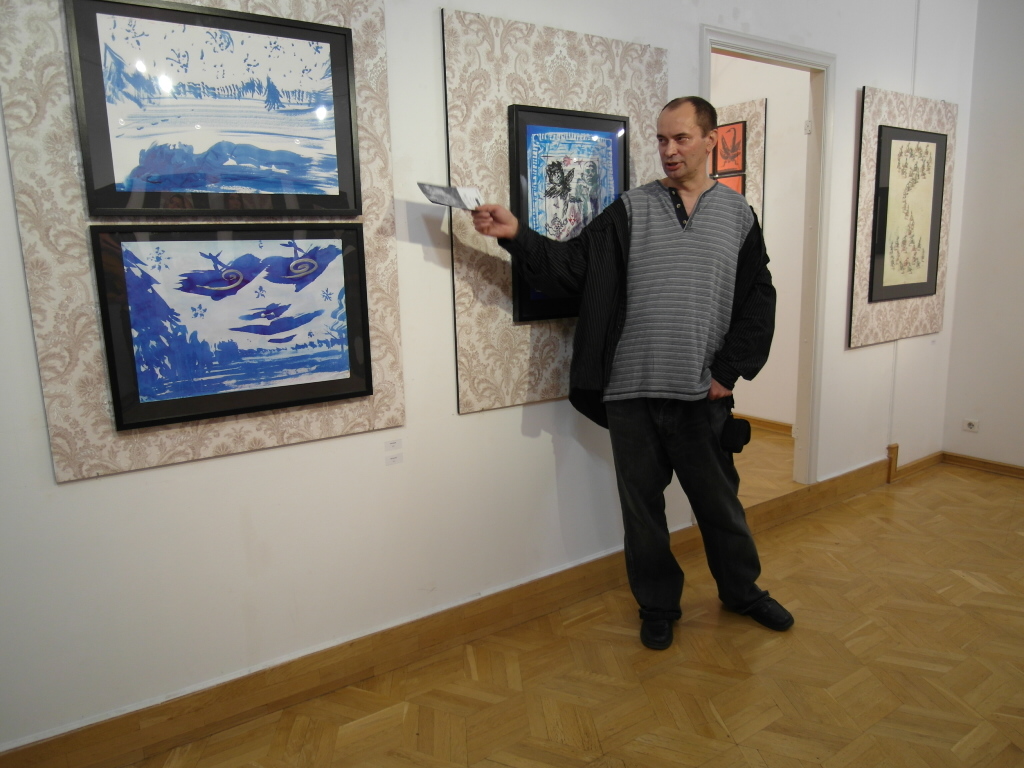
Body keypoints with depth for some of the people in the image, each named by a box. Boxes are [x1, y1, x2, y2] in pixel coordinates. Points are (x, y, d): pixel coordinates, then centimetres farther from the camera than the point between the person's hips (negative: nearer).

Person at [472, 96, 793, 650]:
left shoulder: (738, 216, 6)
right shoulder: (630, 210, 4)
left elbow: (758, 302, 6)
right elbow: (571, 266, -3)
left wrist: (728, 372, -2)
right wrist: (517, 236, -18)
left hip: (700, 394, 0)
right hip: (631, 393, 0)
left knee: (719, 500, 15)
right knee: (642, 505, 10)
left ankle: (742, 590, 40)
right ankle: (658, 606, 31)